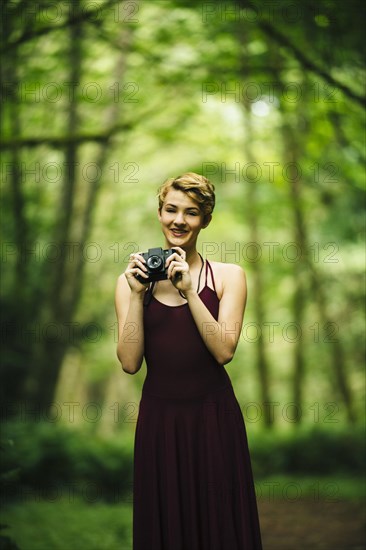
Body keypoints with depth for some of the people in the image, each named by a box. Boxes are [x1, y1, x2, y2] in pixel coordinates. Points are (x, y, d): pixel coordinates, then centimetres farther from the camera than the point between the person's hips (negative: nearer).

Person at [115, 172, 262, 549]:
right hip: (159, 418, 1)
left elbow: (224, 351, -12)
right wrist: (137, 295, -12)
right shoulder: (133, 278, 3)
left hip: (214, 418, -1)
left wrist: (188, 291, -16)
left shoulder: (228, 276, 1)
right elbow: (129, 362, -6)